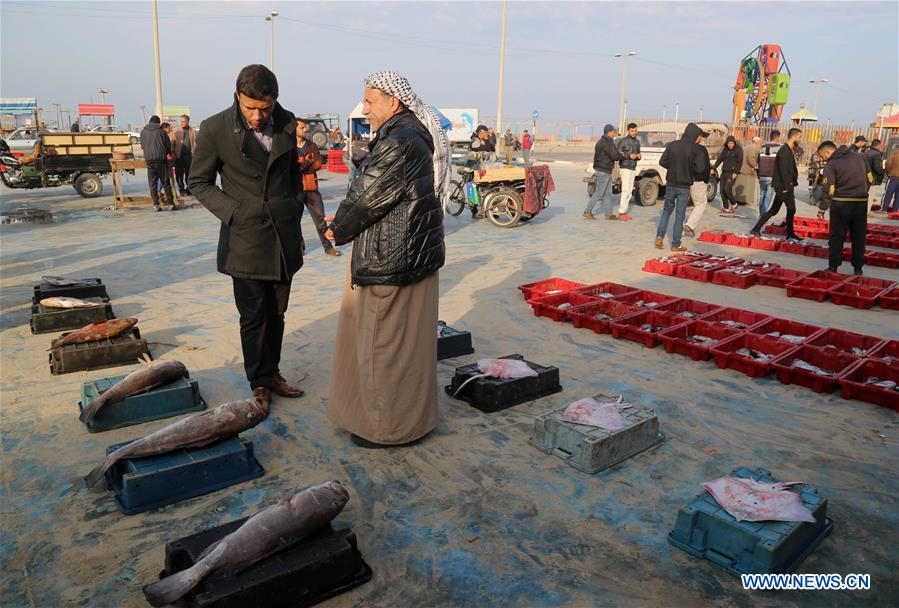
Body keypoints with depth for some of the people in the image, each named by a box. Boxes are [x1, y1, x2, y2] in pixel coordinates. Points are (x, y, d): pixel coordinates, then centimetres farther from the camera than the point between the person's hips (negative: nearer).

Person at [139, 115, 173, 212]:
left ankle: (155, 204, 0)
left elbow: (142, 146, 13)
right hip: (161, 159, -1)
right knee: (165, 181, 5)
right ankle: (170, 202, 3)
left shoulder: (143, 132, 7)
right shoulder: (162, 131, 1)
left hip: (149, 159, 1)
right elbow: (168, 146, 4)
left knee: (153, 182, 5)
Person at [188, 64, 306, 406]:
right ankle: (259, 383, 19)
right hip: (245, 239, -3)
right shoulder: (215, 129, -8)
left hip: (284, 238, 3)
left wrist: (294, 216, 10)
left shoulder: (288, 124, 2)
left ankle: (272, 373, 28)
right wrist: (233, 212, -11)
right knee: (253, 317, 5)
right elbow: (198, 182, 1)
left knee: (276, 313, 13)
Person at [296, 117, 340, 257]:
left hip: (311, 187, 4)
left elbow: (318, 164, -1)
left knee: (320, 218, 6)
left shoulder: (312, 145, 11)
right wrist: (309, 162, -13)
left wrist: (300, 164, -11)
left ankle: (328, 247, 13)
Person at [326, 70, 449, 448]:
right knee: (394, 339, 20)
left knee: (387, 341, 3)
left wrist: (339, 230, 1)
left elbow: (366, 197, -16)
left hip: (392, 261, -10)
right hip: (409, 256, 10)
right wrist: (345, 221, 5)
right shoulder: (413, 134, 12)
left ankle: (391, 425, 20)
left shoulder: (400, 143, -21)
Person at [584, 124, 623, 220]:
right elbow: (614, 156, -22)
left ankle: (609, 213, 15)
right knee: (598, 193, -5)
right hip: (603, 171, -11)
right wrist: (621, 155, -5)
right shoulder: (607, 143, -18)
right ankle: (587, 212, -1)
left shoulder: (602, 141, 16)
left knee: (608, 193, 12)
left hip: (607, 172, 11)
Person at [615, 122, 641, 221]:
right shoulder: (623, 141, -9)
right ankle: (621, 213, -9)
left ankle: (624, 212, 13)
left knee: (629, 191, 7)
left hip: (633, 169, 7)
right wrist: (629, 156, -23)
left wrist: (639, 156, -3)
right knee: (625, 190, -12)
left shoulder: (637, 142, 12)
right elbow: (617, 154, -12)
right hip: (625, 168, -7)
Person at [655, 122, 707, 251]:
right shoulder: (696, 149, -11)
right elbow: (699, 169, -16)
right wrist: (689, 169, 4)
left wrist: (673, 167, 10)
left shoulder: (672, 145, -1)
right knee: (680, 214, 4)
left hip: (671, 184, 3)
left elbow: (662, 162, -3)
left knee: (667, 210, 18)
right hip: (684, 186, -3)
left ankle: (660, 237, 4)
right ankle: (676, 245, 8)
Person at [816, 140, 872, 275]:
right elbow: (870, 179, 13)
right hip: (861, 204, 5)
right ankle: (858, 268, 16)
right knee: (859, 237, 12)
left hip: (840, 204, -5)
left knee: (837, 237, 5)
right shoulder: (859, 158, 8)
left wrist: (822, 209, -9)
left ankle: (833, 267, 6)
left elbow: (828, 190, -15)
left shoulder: (831, 165, -10)